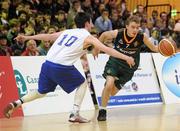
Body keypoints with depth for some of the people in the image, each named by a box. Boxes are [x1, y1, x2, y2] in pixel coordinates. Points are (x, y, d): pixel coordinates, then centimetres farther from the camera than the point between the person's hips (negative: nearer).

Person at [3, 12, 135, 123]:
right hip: (62, 67, -6)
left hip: (47, 64, 6)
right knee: (83, 84, 17)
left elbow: (48, 36, 24)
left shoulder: (66, 32, 24)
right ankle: (75, 114, 7)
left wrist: (26, 37, 29)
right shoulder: (88, 37, 7)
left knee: (41, 92, 24)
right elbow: (106, 49, -1)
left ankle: (15, 104, 8)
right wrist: (126, 58, 1)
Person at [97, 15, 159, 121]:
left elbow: (154, 48, -12)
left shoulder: (142, 37, -23)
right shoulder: (118, 33, -23)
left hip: (128, 68, 1)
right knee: (109, 84, -24)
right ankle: (102, 111, -3)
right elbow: (104, 35, -3)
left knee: (112, 92, 7)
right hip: (115, 62, -1)